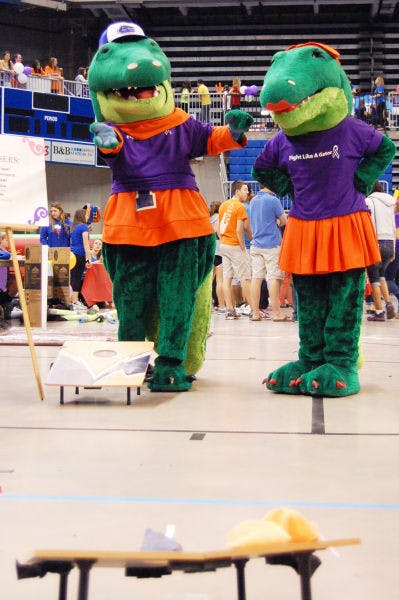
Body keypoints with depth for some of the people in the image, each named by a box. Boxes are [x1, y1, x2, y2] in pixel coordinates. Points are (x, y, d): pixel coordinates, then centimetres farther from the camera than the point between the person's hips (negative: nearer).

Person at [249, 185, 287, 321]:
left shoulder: (253, 200, 12)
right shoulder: (273, 200, -9)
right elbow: (284, 221, -3)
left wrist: (273, 222, 9)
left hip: (256, 244, 6)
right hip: (271, 244, -6)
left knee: (256, 277, 4)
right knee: (274, 277, -4)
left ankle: (255, 313, 5)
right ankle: (276, 312, -3)